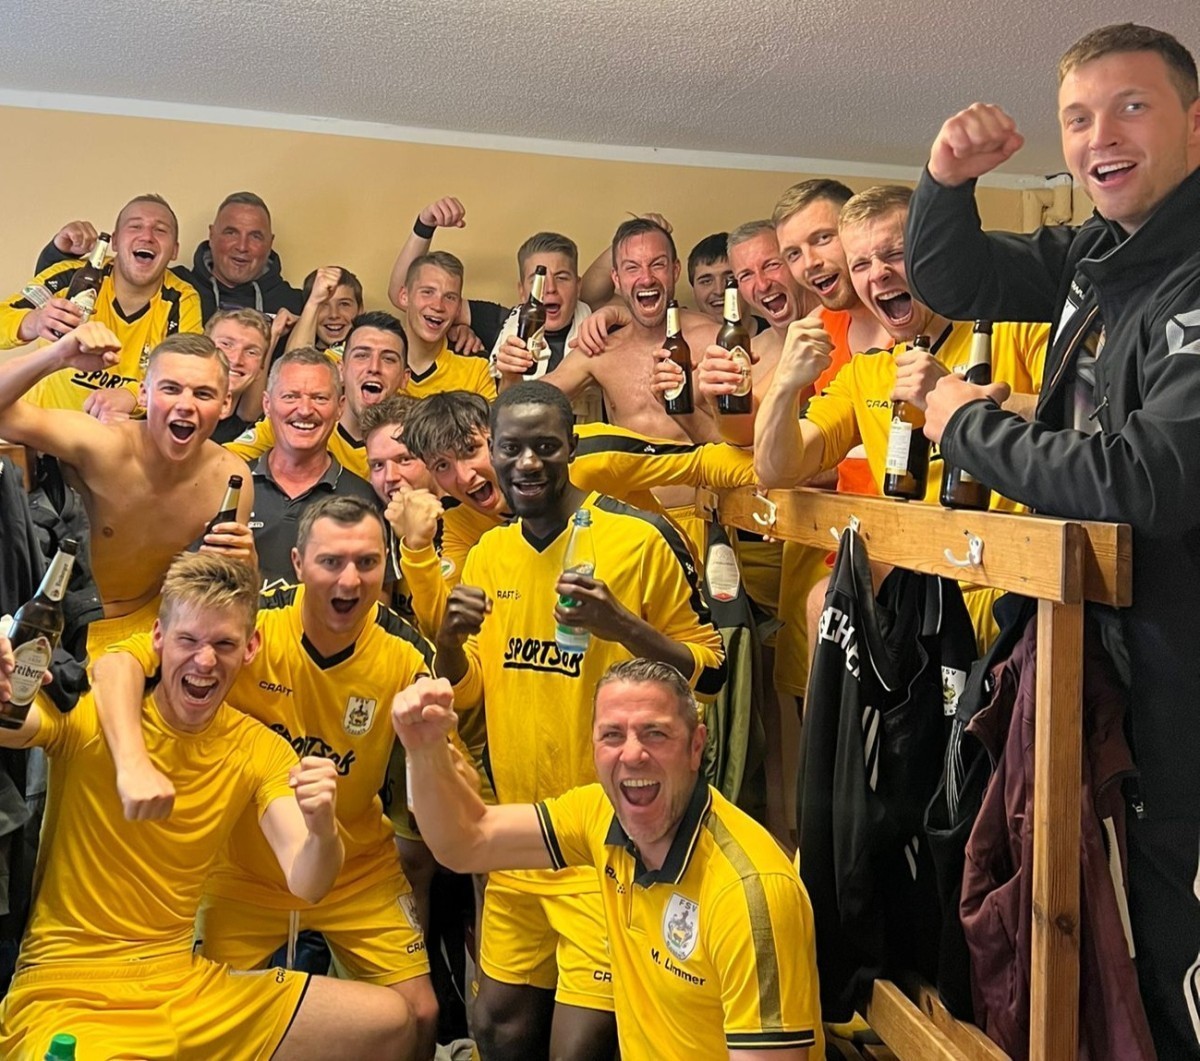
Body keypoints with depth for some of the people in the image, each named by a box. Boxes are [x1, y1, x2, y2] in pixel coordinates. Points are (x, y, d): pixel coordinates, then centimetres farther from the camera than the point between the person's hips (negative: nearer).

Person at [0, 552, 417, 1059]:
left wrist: (322, 831, -32)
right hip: (65, 993, -4)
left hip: (183, 982, 5)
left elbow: (305, 884, -10)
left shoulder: (260, 750, 1)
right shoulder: (90, 711, -8)